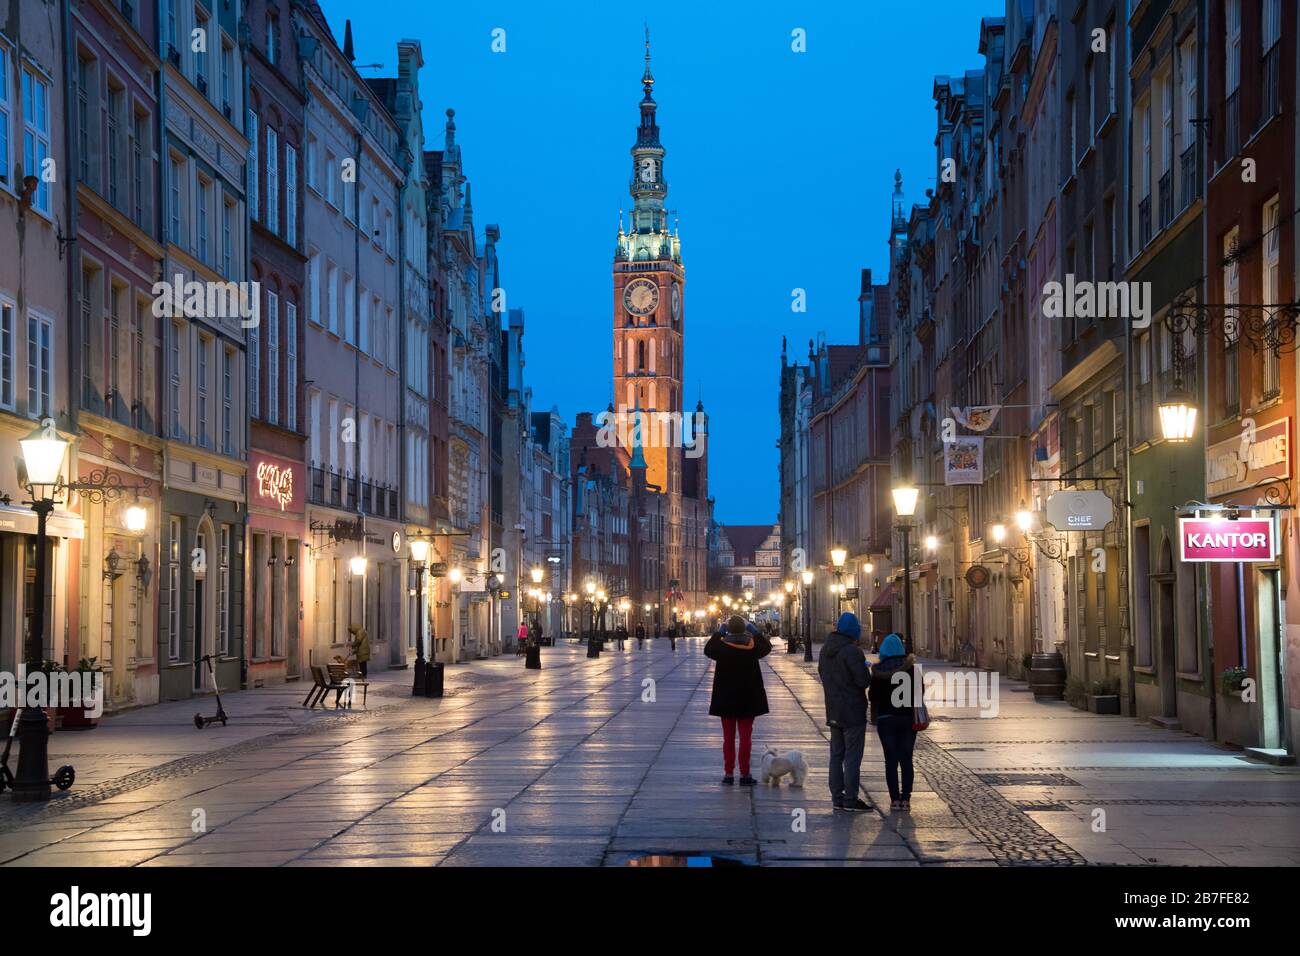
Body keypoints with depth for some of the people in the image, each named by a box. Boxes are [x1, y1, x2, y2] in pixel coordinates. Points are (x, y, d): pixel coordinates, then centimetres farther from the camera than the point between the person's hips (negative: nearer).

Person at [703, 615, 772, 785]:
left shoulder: (721, 645, -12)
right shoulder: (752, 646, -10)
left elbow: (708, 649, 10)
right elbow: (767, 647, 12)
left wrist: (718, 633, 15)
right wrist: (755, 632, 17)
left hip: (726, 699, 0)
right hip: (747, 699, 0)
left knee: (728, 738, 10)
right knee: (746, 737, 4)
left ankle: (729, 773, 10)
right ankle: (744, 774, 2)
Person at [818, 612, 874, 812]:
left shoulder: (825, 650, 8)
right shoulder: (851, 651, -19)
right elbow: (864, 681, -20)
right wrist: (866, 670, 0)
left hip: (833, 711, 8)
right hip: (853, 712, -8)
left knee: (836, 754, 14)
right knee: (853, 756, -3)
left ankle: (837, 796, 17)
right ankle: (850, 799, -3)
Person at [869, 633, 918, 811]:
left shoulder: (879, 670, -6)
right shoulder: (911, 668, -2)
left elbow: (873, 695, -6)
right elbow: (920, 691, 2)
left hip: (886, 718, -1)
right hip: (908, 718, 1)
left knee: (891, 760, 4)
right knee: (907, 760, 5)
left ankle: (895, 799, 1)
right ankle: (906, 799, 0)